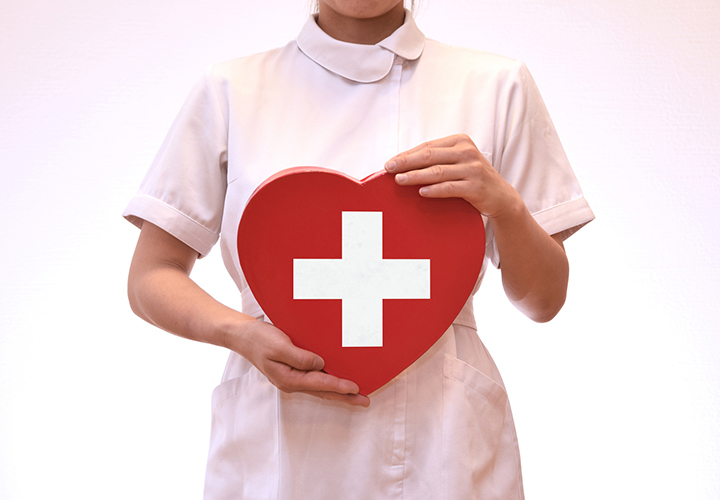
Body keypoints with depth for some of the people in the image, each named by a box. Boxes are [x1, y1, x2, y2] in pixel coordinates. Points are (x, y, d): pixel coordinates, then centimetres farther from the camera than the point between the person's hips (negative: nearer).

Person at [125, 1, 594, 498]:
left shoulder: (497, 86, 1)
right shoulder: (230, 89, 1)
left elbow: (544, 301, 3)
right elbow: (150, 277, 3)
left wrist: (506, 206, -17)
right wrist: (241, 333, -16)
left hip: (440, 438, 0)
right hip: (273, 441, 1)